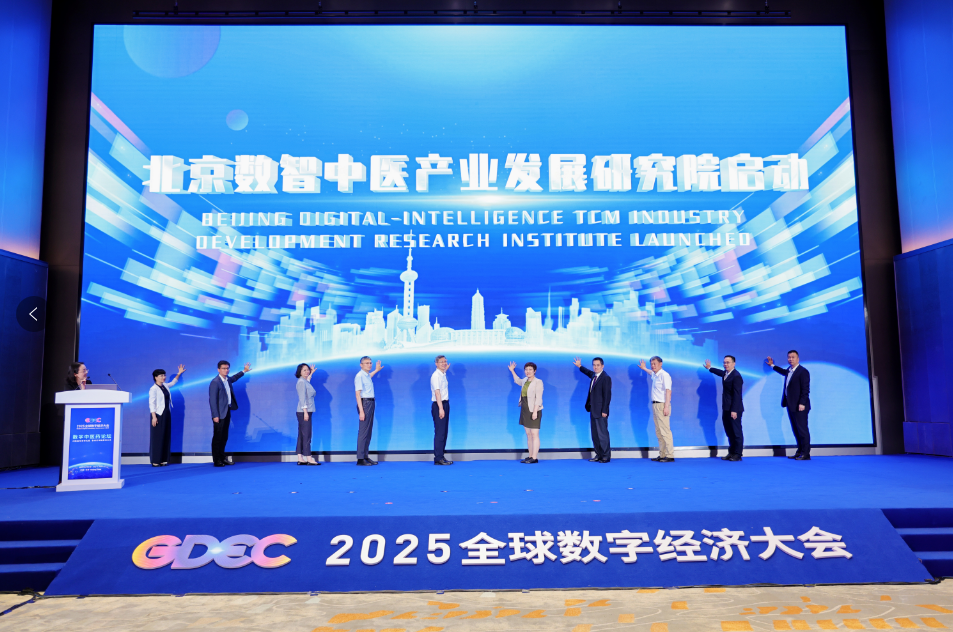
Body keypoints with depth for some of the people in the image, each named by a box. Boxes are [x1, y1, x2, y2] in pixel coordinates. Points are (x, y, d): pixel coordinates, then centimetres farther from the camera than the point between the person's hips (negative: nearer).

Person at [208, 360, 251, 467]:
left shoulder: (227, 379, 10)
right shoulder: (215, 382, -15)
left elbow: (233, 378, 36)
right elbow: (212, 400, -16)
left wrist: (244, 371, 40)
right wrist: (215, 415, -19)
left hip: (227, 412, 8)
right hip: (219, 414, -8)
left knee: (224, 437, 13)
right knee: (217, 437, -2)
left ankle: (222, 458, 22)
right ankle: (216, 461, 5)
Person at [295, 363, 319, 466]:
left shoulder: (304, 381, 15)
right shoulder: (301, 382, -11)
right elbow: (302, 398, -18)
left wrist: (311, 373, 46)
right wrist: (305, 412, -22)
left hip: (305, 412, 9)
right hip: (304, 412, -9)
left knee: (302, 435, 9)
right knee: (306, 435, -9)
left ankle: (300, 459, 11)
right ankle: (309, 459, -8)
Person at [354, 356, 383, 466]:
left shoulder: (367, 375, 14)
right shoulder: (359, 376, -12)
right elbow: (357, 394, -17)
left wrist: (376, 370, 49)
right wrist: (361, 411, -22)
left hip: (371, 403, 9)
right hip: (364, 403, -9)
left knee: (369, 432, 10)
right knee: (363, 432, -9)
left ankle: (365, 456, 16)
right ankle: (360, 459, -7)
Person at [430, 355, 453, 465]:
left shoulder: (443, 374, 14)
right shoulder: (436, 376, -14)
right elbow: (437, 392, -22)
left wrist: (445, 369, 31)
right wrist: (440, 408, -27)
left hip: (445, 404, 9)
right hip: (438, 405, -9)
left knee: (444, 432, 11)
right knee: (440, 432, -10)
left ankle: (441, 456, 16)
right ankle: (438, 458, -9)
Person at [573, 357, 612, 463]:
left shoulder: (606, 378, -13)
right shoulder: (594, 375, 12)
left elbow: (607, 396, -16)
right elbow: (589, 373, 38)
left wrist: (604, 411, -19)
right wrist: (580, 366, 44)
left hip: (600, 411, -9)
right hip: (593, 410, 9)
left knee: (602, 434, -5)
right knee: (595, 434, 12)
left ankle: (606, 456, 2)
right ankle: (599, 455, 19)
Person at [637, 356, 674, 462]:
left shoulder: (664, 375, -12)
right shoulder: (655, 375, 16)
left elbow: (668, 391, -19)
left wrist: (666, 407, -26)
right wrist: (644, 368, 56)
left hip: (662, 405, -10)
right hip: (655, 405, 10)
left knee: (665, 431, -12)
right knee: (659, 432, 11)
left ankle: (670, 456, -11)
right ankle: (662, 455, 16)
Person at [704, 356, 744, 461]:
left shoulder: (736, 376, -16)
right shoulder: (725, 373, 12)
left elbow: (737, 395, -20)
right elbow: (720, 372, 38)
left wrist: (734, 410, -23)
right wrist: (710, 368, 54)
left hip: (734, 409, -9)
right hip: (726, 409, 9)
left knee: (736, 432, -3)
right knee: (729, 432, 12)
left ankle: (737, 454, 2)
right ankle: (731, 453, 18)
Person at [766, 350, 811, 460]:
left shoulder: (803, 372, -12)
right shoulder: (789, 370, 14)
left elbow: (806, 390, -16)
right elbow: (785, 372, 40)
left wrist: (802, 403, -22)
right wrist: (772, 365, 46)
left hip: (799, 406, -9)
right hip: (791, 405, 9)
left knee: (802, 430, -4)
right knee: (796, 430, 11)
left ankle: (806, 454, 0)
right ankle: (800, 451, 18)